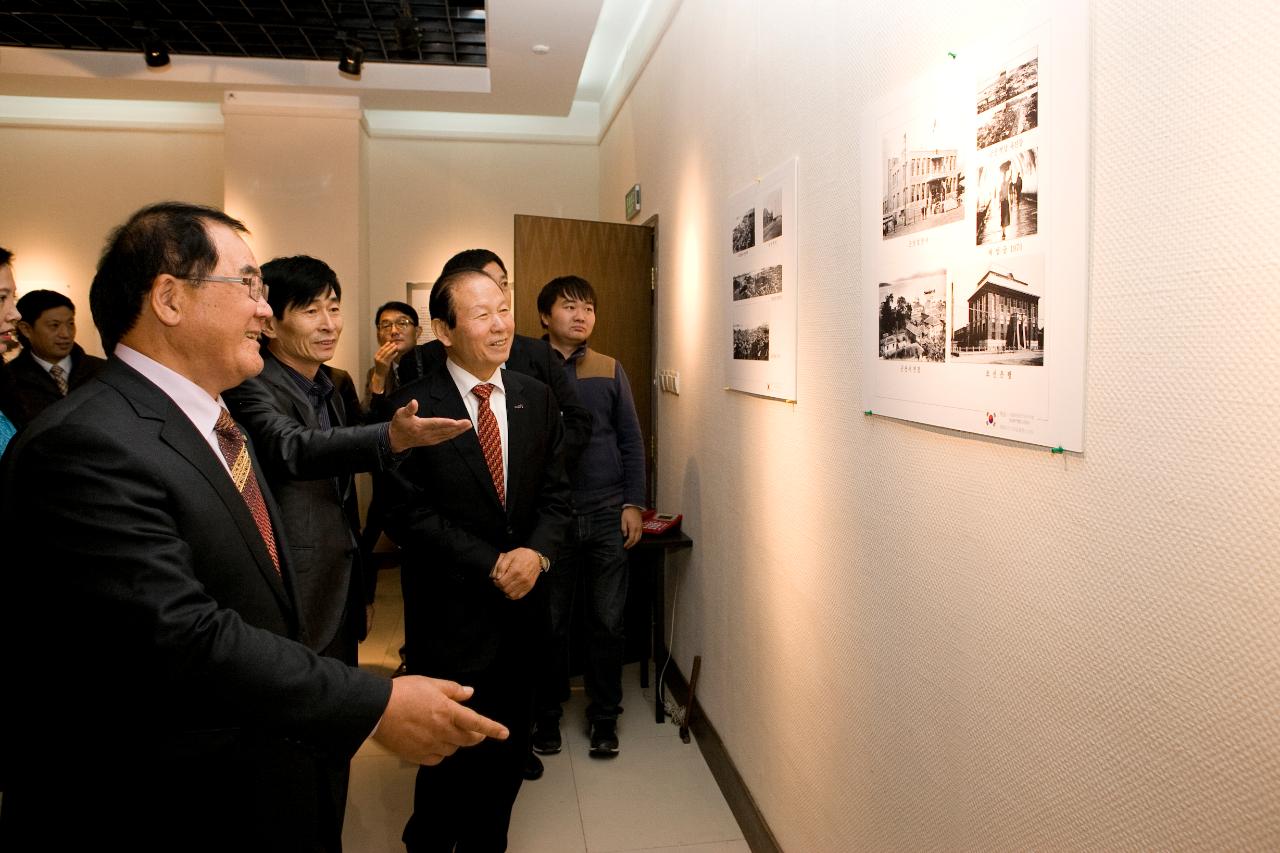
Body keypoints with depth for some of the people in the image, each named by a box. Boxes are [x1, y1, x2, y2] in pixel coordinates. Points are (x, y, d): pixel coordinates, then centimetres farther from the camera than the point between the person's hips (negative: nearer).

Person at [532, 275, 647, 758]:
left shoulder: (610, 371, 6)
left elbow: (631, 441, 8)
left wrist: (633, 504, 0)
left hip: (607, 513, 2)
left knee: (607, 621, 8)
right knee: (548, 622, 9)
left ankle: (604, 714, 25)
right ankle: (547, 712, 28)